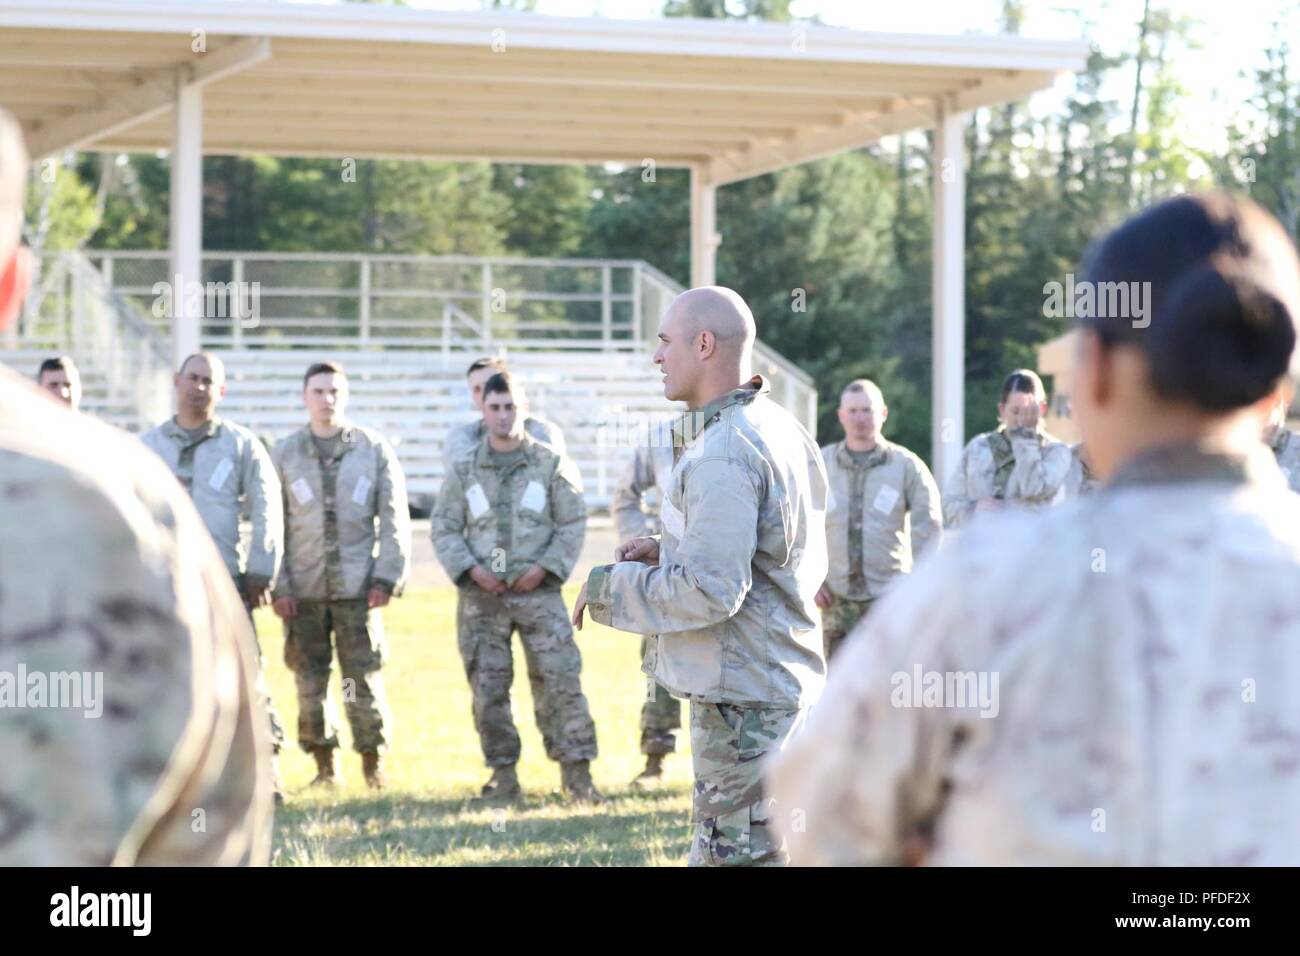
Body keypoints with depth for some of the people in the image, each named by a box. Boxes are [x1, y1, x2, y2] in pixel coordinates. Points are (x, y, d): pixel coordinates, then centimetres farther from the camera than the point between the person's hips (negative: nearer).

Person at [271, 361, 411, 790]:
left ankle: (374, 763, 9)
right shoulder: (284, 454, 6)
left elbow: (394, 520, 4)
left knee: (364, 677, -2)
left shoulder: (375, 450, 4)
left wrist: (387, 577, -4)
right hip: (303, 589, 1)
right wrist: (278, 585, -2)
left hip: (357, 586, -1)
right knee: (309, 680, 4)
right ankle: (324, 766, 14)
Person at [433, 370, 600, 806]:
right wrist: (471, 569, -7)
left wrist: (545, 568, -10)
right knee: (488, 689, 3)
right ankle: (503, 778, 12)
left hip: (538, 591, -2)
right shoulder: (464, 471, 7)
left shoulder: (552, 464, 3)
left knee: (560, 680, -8)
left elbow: (573, 524, 3)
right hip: (482, 596, 2)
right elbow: (444, 528, 8)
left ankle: (577, 771, -4)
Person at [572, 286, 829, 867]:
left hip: (742, 696, -10)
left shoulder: (723, 455, -20)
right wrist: (668, 551, 10)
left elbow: (708, 591, -25)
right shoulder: (783, 431, 11)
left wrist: (608, 587, -11)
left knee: (735, 854, -5)